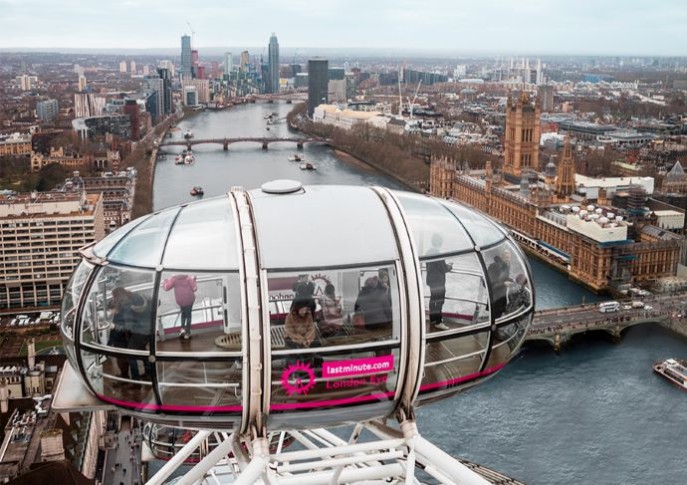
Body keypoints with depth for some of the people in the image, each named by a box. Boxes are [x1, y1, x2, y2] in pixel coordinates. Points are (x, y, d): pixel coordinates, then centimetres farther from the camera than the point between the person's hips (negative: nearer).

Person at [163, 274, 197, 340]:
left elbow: (166, 288, -4)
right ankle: (187, 333, 10)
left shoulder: (174, 278, 0)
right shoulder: (189, 277, -2)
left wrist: (165, 282, 15)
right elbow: (194, 288, -6)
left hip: (180, 300, 1)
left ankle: (183, 328, 6)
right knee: (189, 315, 13)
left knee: (183, 313, 26)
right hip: (189, 299, -1)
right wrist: (194, 281, 11)